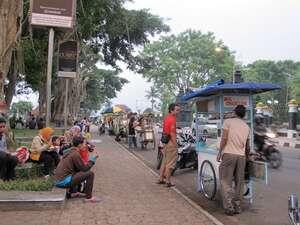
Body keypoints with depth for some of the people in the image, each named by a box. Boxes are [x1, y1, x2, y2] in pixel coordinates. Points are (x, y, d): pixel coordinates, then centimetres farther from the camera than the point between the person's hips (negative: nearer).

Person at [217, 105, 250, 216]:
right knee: (239, 182, 12)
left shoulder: (228, 121, 0)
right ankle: (237, 207, 16)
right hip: (241, 156, 5)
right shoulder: (247, 126, 16)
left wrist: (220, 152, -1)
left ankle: (229, 207, -7)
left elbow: (224, 138, -9)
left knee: (225, 181, -1)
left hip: (229, 154, -4)